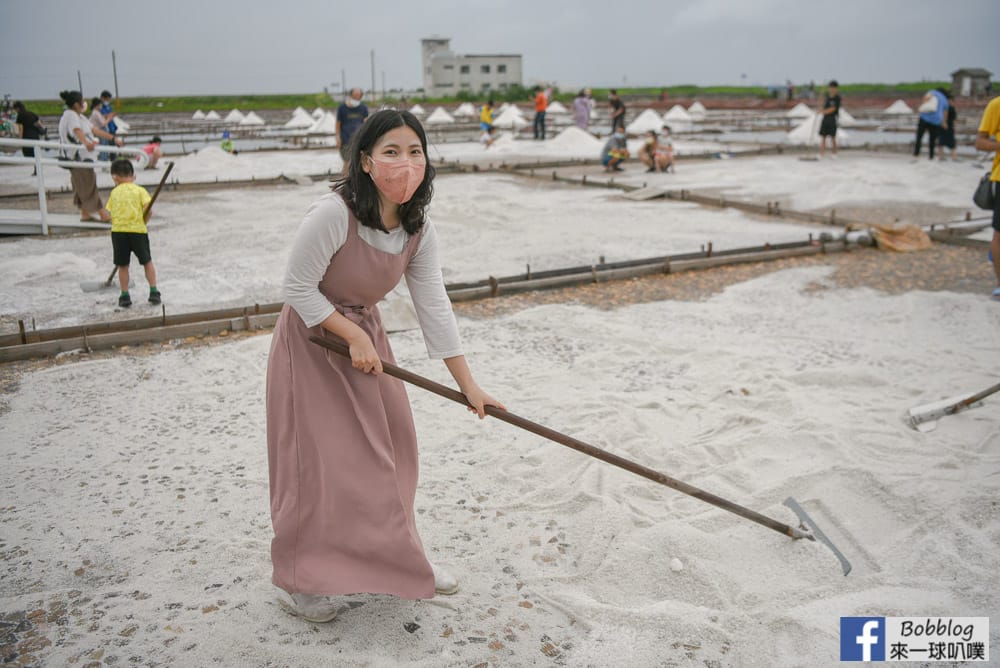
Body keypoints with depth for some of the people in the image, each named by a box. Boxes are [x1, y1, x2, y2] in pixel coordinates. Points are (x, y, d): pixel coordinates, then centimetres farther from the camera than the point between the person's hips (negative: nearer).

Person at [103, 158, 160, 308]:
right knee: (147, 262, 13)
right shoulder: (140, 190, 3)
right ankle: (154, 292, 9)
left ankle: (125, 296, 12)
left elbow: (110, 214, 5)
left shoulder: (114, 193, 9)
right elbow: (148, 209, -9)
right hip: (138, 230, -1)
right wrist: (143, 222, 5)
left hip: (118, 230, 1)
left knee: (122, 266, 10)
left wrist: (119, 224, 14)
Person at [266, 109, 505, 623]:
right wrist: (353, 336, -22)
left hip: (366, 335, 6)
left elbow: (433, 306, -7)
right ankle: (298, 581, 20)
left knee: (389, 453, 13)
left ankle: (397, 561, 34)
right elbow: (298, 288, -21)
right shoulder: (332, 214, -29)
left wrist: (468, 385, -7)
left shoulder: (419, 229, -9)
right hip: (312, 341, -6)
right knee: (319, 461, -1)